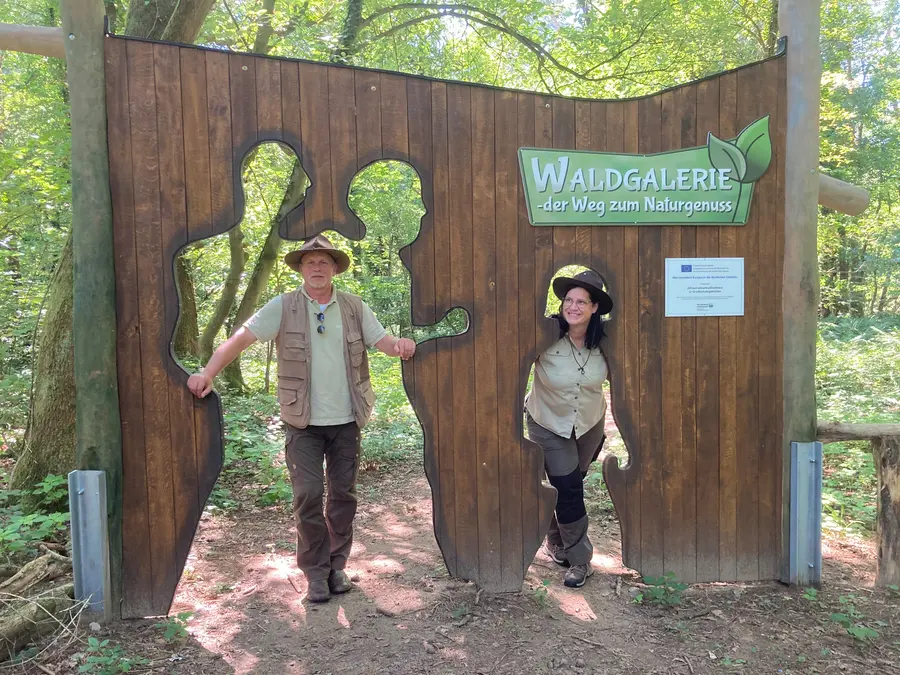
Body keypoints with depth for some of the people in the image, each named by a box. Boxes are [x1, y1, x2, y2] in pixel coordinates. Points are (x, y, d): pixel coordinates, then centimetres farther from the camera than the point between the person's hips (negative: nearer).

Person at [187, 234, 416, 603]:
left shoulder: (355, 307, 4)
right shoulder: (283, 307, -4)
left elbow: (382, 340, 1)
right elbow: (240, 338, -10)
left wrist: (400, 345, -23)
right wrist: (208, 372, -23)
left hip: (346, 420, 3)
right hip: (303, 421, -2)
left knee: (343, 494, 10)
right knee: (308, 495, -2)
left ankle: (337, 565, 27)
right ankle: (315, 572, 15)